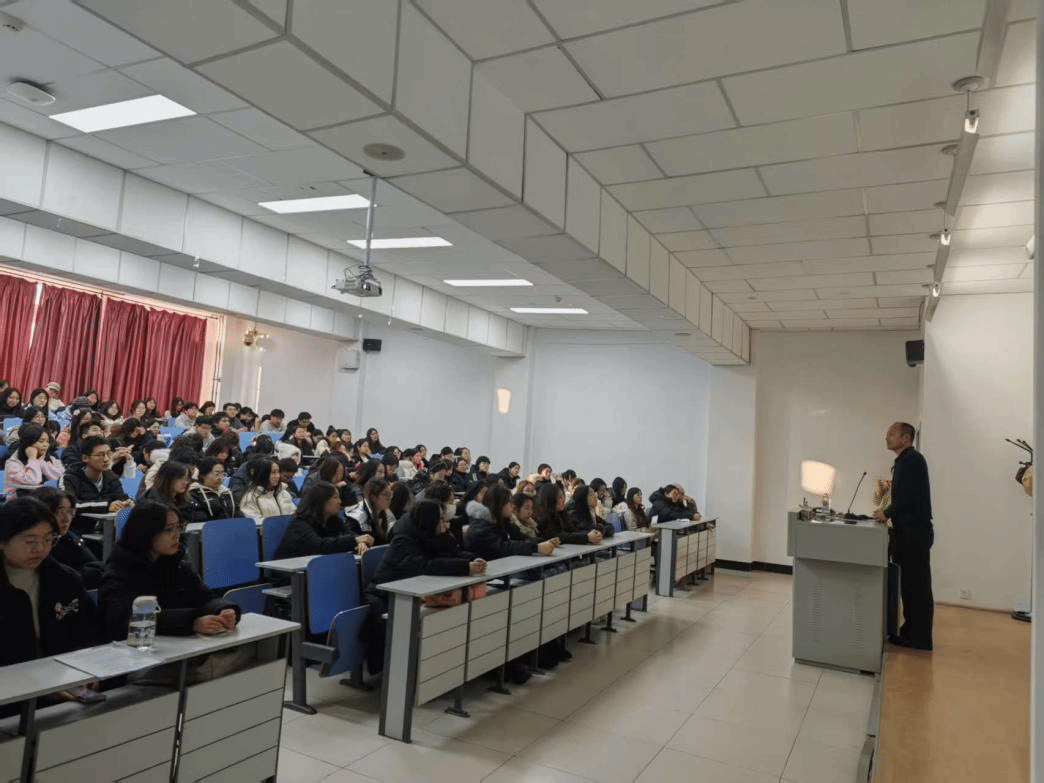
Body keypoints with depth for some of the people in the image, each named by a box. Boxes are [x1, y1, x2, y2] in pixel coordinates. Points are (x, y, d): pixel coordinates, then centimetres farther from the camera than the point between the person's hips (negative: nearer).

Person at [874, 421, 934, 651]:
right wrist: (888, 513, 7)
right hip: (909, 531, 10)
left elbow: (907, 495, -22)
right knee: (910, 584, 14)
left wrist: (888, 513, -10)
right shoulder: (904, 460, 17)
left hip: (915, 532, -10)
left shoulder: (912, 460, -14)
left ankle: (920, 638, 3)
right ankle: (911, 632, 21)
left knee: (917, 585, -3)